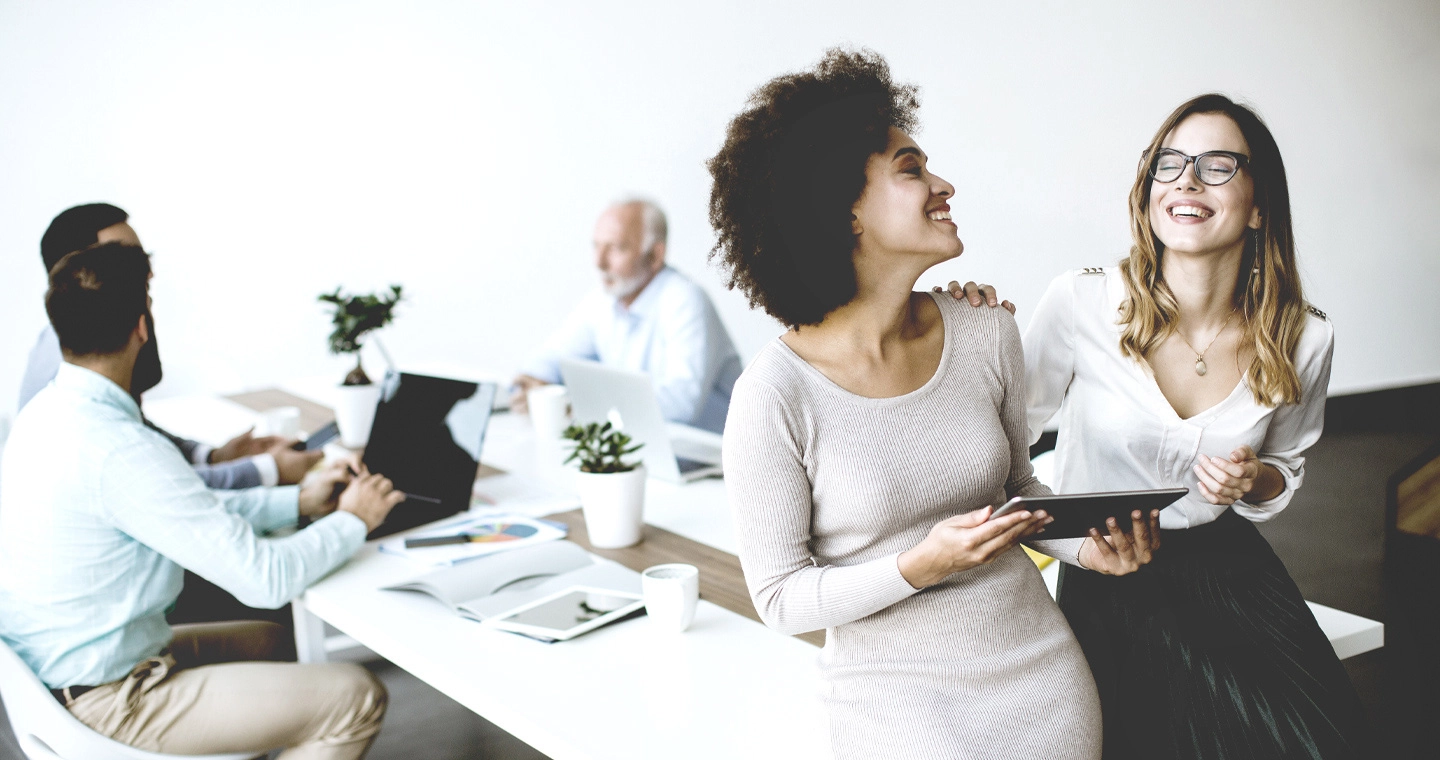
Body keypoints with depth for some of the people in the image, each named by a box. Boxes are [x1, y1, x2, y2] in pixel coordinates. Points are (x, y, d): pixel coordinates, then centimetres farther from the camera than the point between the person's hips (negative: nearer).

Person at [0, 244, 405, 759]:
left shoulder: (49, 409, 2)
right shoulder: (118, 450, -29)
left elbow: (185, 508, 14)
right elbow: (265, 580, -26)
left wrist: (298, 501, 10)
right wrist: (352, 521, -8)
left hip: (50, 665, 10)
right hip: (108, 700, -10)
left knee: (269, 639, 26)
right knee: (359, 699, -8)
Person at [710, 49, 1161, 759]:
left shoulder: (988, 336, -2)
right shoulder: (777, 395, -17)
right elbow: (780, 597, -10)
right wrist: (919, 567, -22)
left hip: (1037, 658, 5)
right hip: (894, 683, -4)